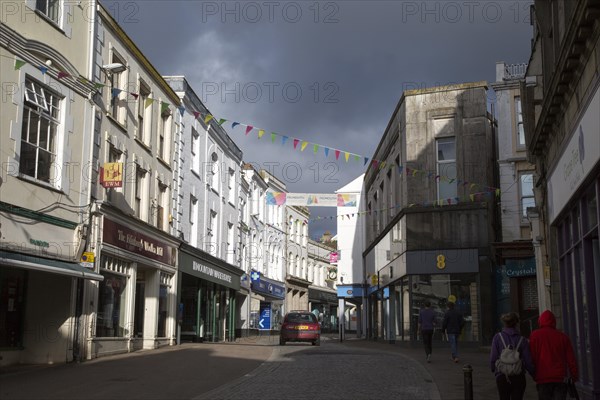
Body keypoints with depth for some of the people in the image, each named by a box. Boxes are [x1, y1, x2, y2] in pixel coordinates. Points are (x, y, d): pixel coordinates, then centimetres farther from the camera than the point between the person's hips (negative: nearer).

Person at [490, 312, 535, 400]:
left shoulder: (498, 337, -4)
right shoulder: (522, 340, -4)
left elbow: (493, 358, -6)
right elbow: (528, 362, -5)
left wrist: (494, 369, 15)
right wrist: (535, 376, 11)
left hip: (502, 377, 0)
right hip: (518, 377, 0)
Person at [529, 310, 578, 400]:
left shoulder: (535, 335, 0)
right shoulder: (563, 336, 6)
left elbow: (532, 356, -4)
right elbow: (571, 359, 5)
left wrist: (534, 374, 7)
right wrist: (575, 376, 12)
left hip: (543, 377, -1)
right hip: (560, 377, 2)